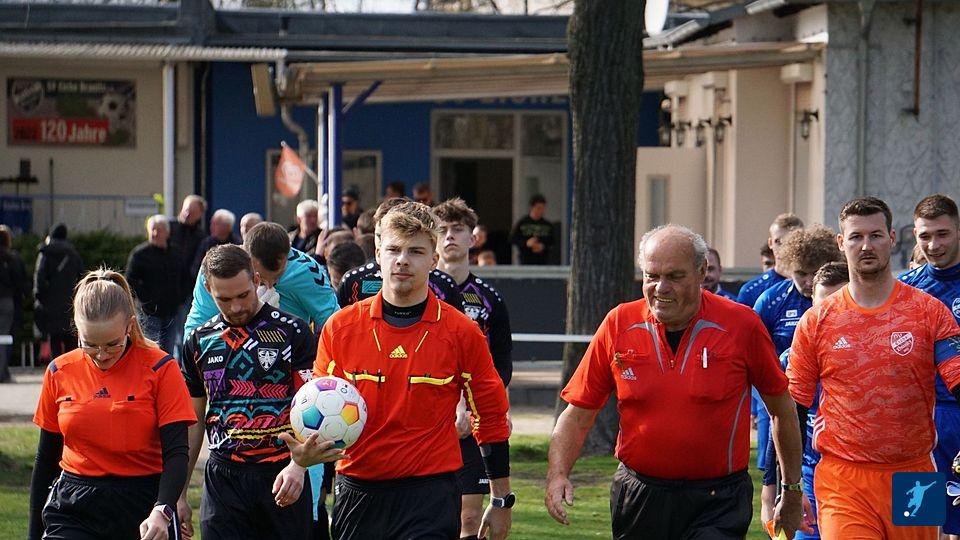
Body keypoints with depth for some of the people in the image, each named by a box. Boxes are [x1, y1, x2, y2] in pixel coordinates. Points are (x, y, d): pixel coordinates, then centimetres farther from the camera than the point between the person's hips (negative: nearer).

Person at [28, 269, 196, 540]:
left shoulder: (159, 368, -5)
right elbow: (46, 459, 12)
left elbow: (176, 453, -10)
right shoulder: (60, 373, 4)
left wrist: (162, 511, -26)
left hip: (144, 508, -1)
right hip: (73, 510, 2)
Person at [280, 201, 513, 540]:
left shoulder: (462, 332, -2)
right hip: (357, 492, 3)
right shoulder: (340, 327, 2)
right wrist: (306, 451, -15)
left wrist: (501, 501, 7)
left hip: (430, 495, -3)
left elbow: (491, 417, 6)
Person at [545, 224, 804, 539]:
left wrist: (792, 490, 12)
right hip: (638, 499, 3)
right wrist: (557, 474, -11)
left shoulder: (741, 325, -5)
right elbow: (578, 413, 5)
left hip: (717, 504, -3)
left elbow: (782, 409, 7)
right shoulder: (618, 324, 0)